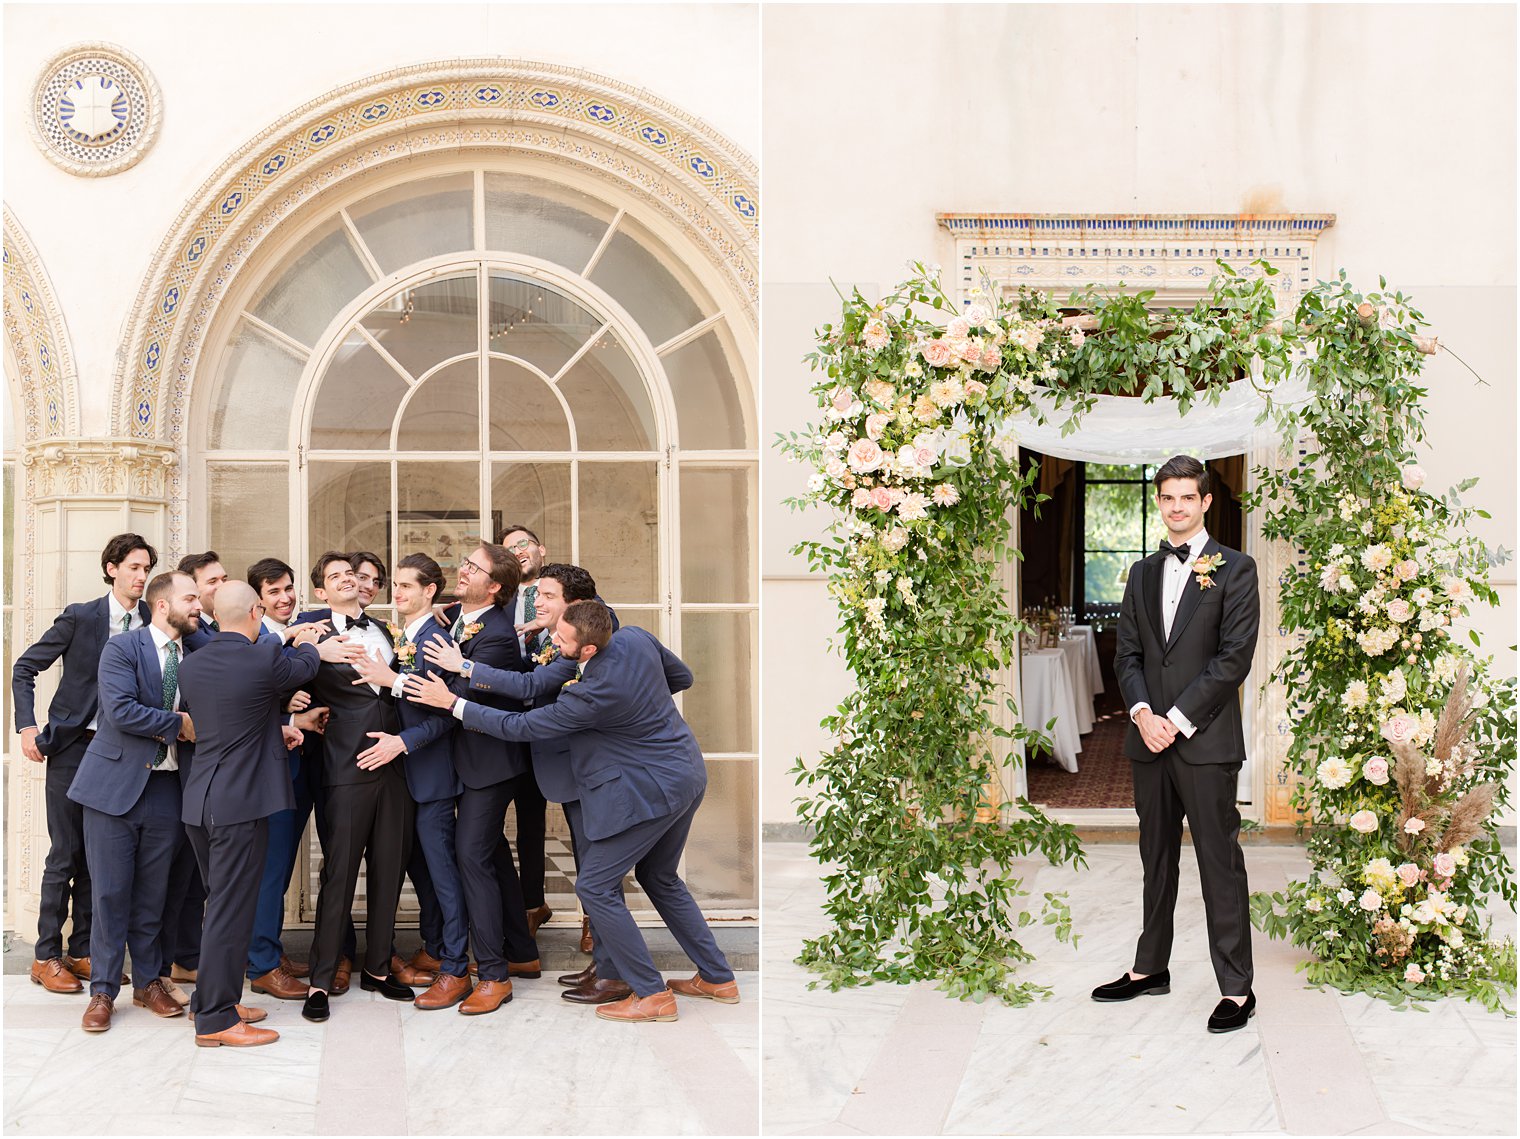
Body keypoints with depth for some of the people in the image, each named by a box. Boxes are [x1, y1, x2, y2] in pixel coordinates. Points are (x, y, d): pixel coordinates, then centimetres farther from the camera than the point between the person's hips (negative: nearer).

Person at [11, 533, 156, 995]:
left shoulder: (154, 620, 4)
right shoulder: (80, 617, -4)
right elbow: (24, 669, 1)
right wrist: (27, 727, -6)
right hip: (73, 748, -3)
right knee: (65, 854, -1)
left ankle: (82, 951, 18)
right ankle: (47, 957, 8)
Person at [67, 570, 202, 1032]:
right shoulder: (122, 649, -7)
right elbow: (121, 711, -19)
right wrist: (177, 725, -15)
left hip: (167, 788, 4)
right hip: (115, 785, -4)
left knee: (153, 893, 11)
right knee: (110, 892, 2)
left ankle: (149, 982, 23)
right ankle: (103, 990, 12)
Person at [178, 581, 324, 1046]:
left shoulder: (192, 664, 5)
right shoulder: (264, 658, -15)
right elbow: (304, 668, 7)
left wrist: (274, 729, 21)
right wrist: (306, 643, 28)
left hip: (199, 800, 8)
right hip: (240, 803, -8)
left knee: (222, 904, 19)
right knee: (231, 909, -1)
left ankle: (212, 1000, 27)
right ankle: (215, 1020, 4)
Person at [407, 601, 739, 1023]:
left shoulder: (592, 694, -27)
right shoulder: (636, 637, -5)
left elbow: (520, 727, -17)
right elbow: (682, 677, 12)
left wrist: (452, 702, -12)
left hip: (651, 790, -9)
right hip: (688, 771, 9)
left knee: (595, 886, 0)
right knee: (660, 877, 24)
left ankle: (652, 995, 5)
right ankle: (717, 978, 30)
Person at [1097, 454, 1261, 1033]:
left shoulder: (1234, 569, -2)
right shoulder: (1143, 573, 15)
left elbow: (1234, 656, -10)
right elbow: (1127, 652, 12)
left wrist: (1179, 720, -13)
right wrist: (1142, 712, -6)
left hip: (1206, 741, -5)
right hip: (1150, 740, 6)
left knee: (1220, 862, -2)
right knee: (1156, 858, 14)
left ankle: (1236, 989, 5)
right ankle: (1150, 968, 25)